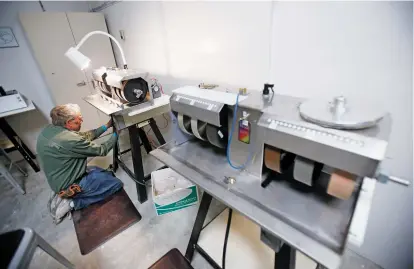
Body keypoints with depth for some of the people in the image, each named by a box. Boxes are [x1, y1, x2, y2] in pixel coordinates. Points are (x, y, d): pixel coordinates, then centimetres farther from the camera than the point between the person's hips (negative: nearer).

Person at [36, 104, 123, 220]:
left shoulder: (50, 129, -5)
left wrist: (106, 126, 3)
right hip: (69, 186, -9)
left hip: (60, 179, 9)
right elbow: (101, 150, -21)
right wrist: (116, 134, -7)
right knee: (116, 183, -3)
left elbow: (84, 136, 5)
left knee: (109, 174, 19)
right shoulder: (69, 140, -33)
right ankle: (73, 202, 1)